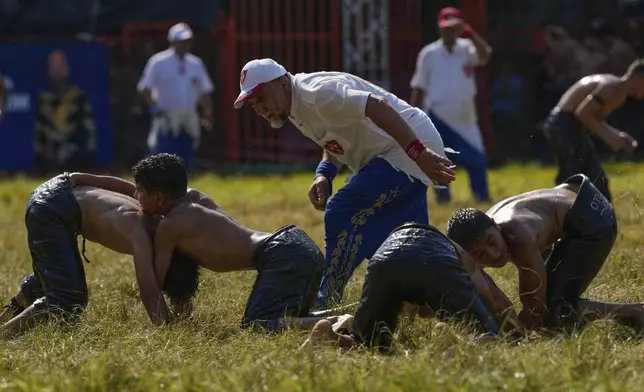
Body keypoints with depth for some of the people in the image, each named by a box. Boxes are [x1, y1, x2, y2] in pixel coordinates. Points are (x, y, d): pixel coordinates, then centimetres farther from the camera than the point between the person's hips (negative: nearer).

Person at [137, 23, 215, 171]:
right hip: (166, 119, -5)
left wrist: (207, 114, 5)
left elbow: (205, 91, 15)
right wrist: (154, 108, -17)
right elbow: (145, 88, -5)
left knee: (185, 162, 5)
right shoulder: (158, 62, -2)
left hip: (189, 121, 5)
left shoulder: (196, 64, 12)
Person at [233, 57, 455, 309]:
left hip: (411, 149, -11)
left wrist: (418, 153, -39)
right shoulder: (296, 108, 9)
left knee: (343, 215, -16)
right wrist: (324, 174, -1)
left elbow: (377, 107, -32)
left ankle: (325, 305, -9)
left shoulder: (317, 93, -22)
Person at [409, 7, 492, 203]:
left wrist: (470, 33, -30)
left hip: (464, 119, 1)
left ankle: (483, 197, 7)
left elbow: (485, 55, -21)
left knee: (476, 159, -2)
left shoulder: (467, 49, 1)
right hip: (437, 117, -1)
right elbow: (419, 88, 3)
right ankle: (443, 197, 11)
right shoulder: (429, 54, 0)